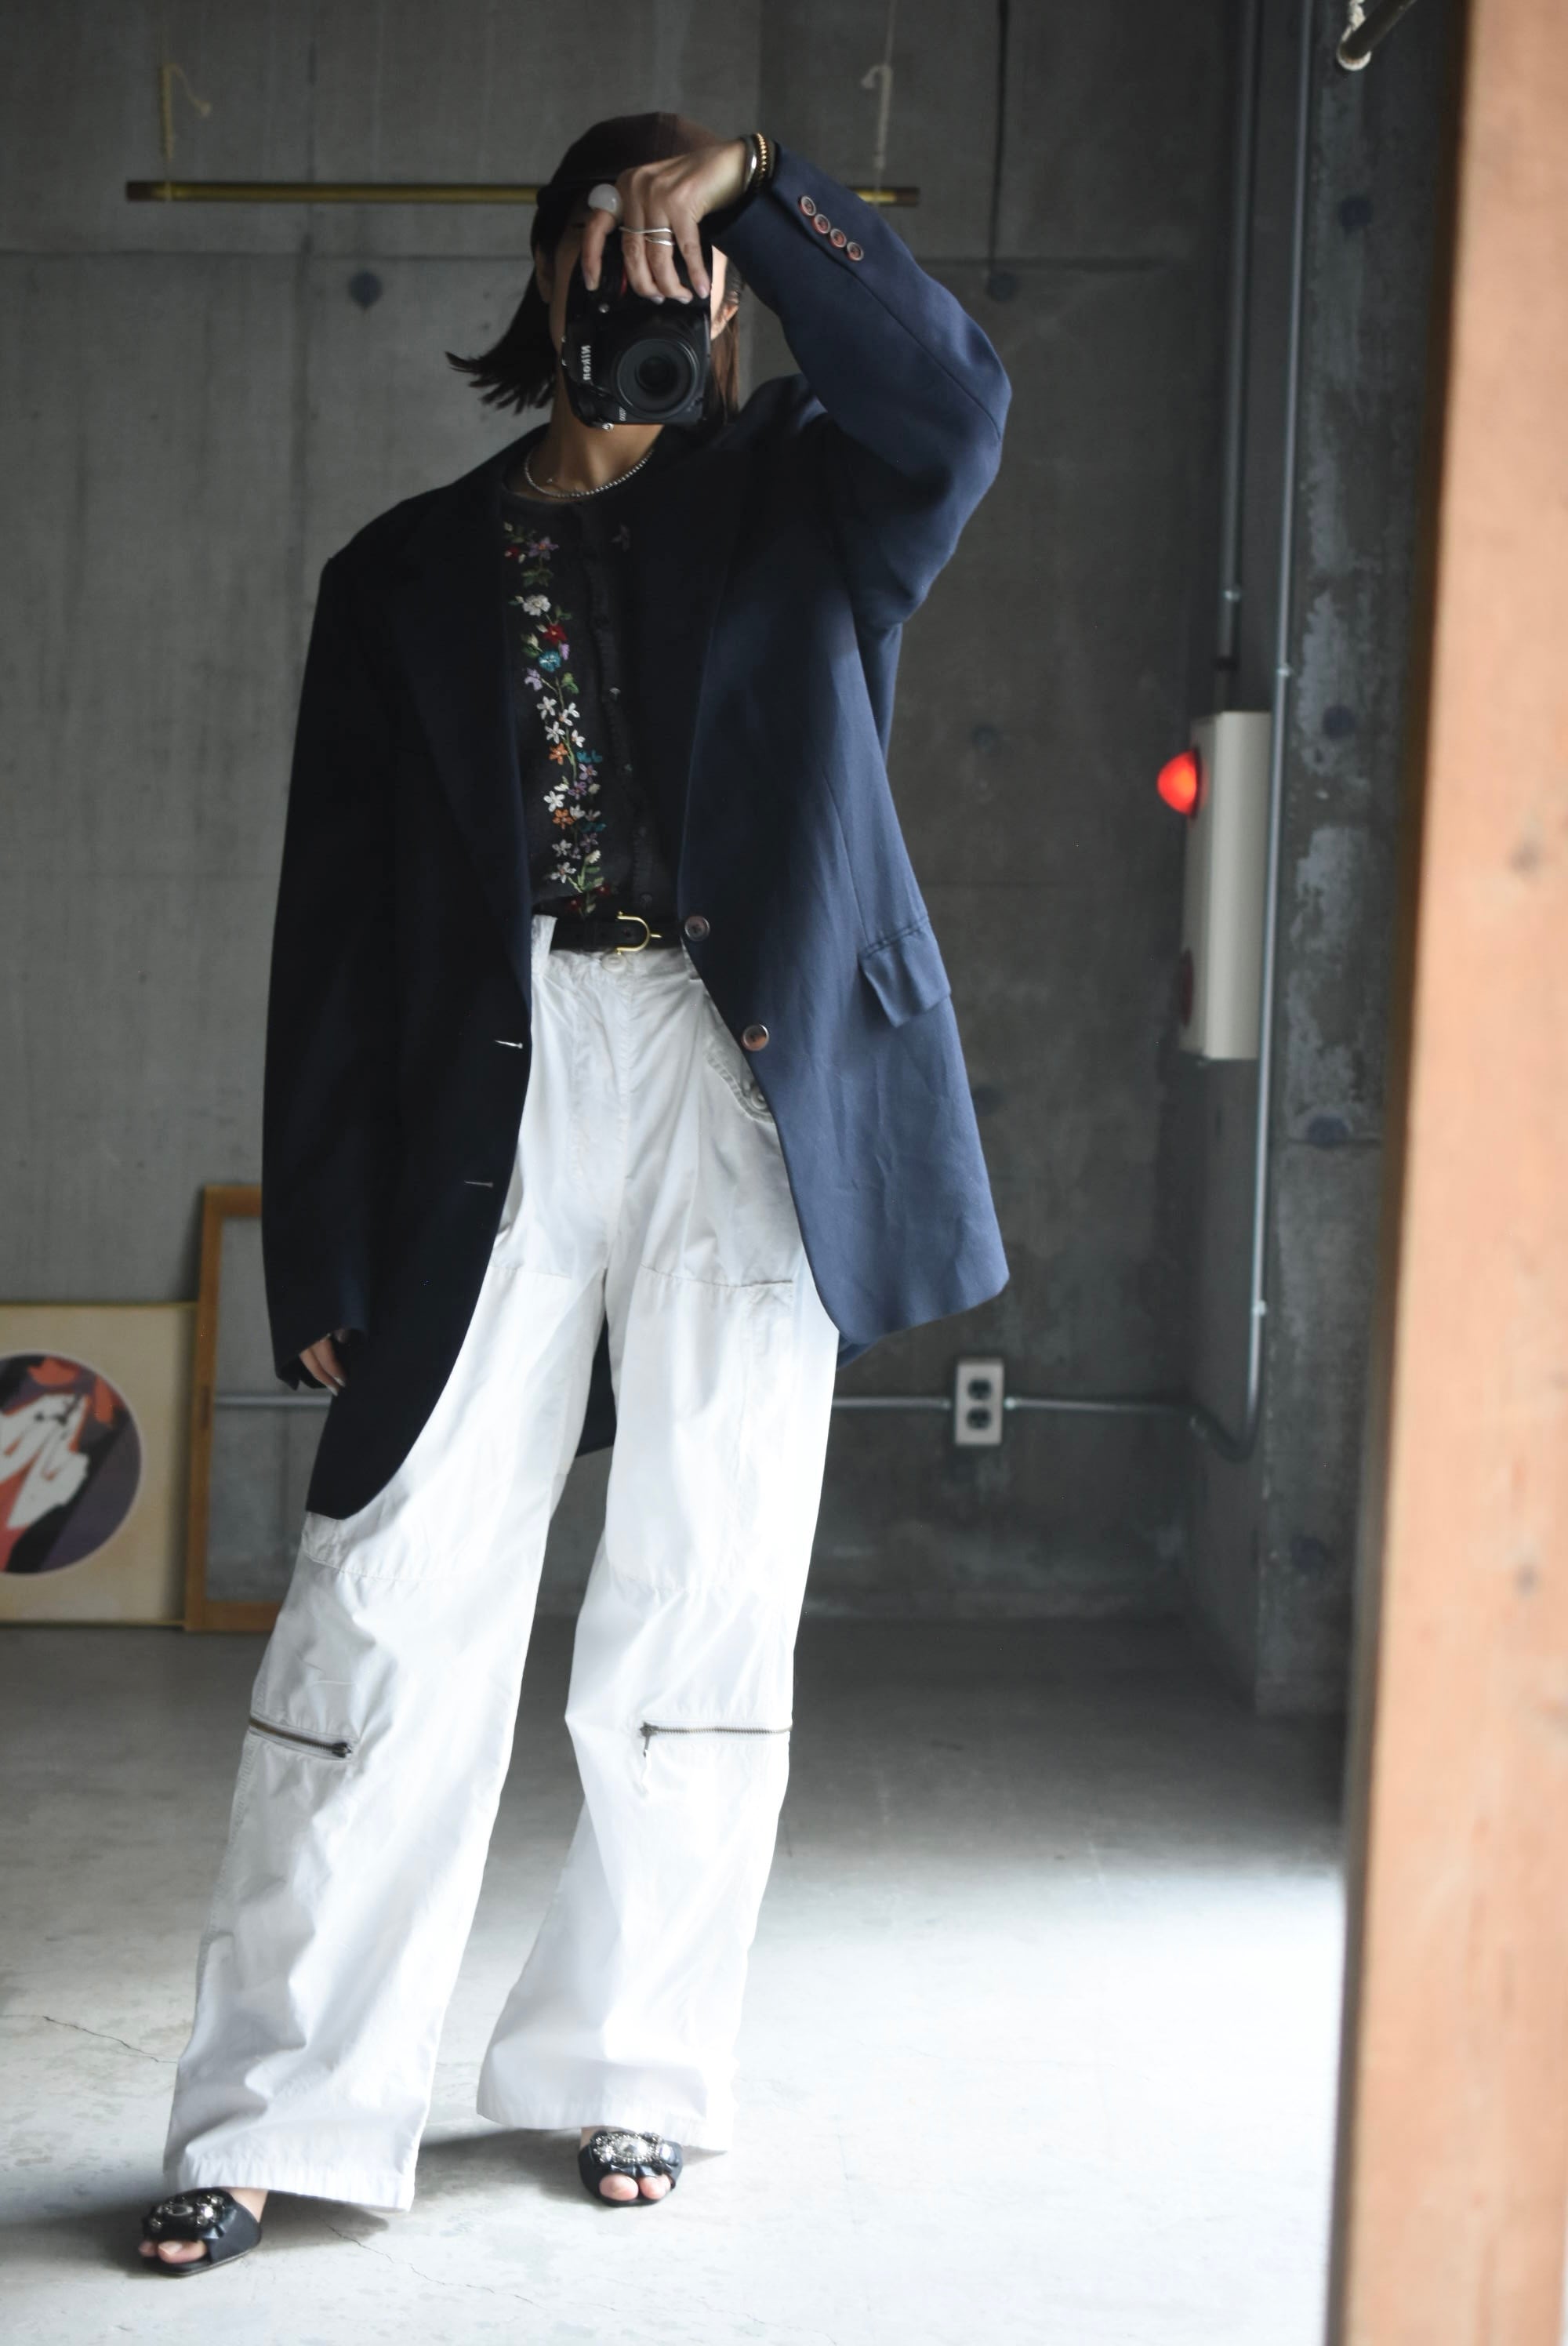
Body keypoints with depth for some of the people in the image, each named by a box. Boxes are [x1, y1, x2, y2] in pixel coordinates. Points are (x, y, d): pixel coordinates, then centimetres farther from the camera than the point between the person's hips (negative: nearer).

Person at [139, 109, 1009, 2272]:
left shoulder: (792, 509, 13)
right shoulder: (405, 577, 13)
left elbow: (952, 400, -11)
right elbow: (338, 927, 8)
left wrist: (755, 186, -18)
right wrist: (325, 1256, 2)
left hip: (751, 1106, 0)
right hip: (497, 1105, 0)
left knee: (707, 1604, 5)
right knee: (395, 1597, -4)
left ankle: (633, 2071, 20)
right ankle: (277, 2117, 4)